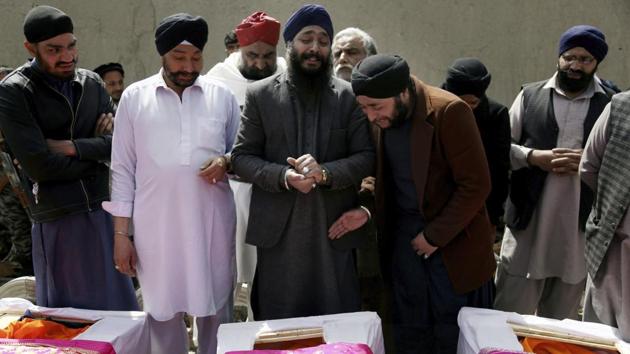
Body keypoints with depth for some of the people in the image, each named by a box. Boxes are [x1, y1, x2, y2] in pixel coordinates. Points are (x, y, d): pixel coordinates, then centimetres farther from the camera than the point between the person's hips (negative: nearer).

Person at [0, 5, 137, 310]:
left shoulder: (91, 83, 7)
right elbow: (39, 165, -16)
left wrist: (72, 147, -13)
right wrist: (96, 155, -6)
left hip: (101, 211, 5)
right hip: (56, 220, -4)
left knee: (117, 306, 14)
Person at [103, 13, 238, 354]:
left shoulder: (222, 96, 4)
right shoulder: (134, 97, 2)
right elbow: (123, 169, 3)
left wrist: (227, 162, -11)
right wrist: (121, 233, 0)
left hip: (212, 222, 1)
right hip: (156, 227, 0)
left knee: (216, 311, 10)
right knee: (163, 313, 10)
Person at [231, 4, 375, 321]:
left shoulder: (349, 96, 4)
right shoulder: (259, 95, 4)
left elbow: (367, 157, 1)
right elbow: (242, 158, 2)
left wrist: (325, 173, -17)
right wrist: (284, 176, -16)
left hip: (335, 229, 1)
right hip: (278, 231, 0)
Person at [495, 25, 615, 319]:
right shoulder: (530, 95, 6)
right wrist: (534, 157, -13)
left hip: (579, 229, 1)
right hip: (527, 223, 0)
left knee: (560, 322, 15)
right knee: (510, 315, 6)